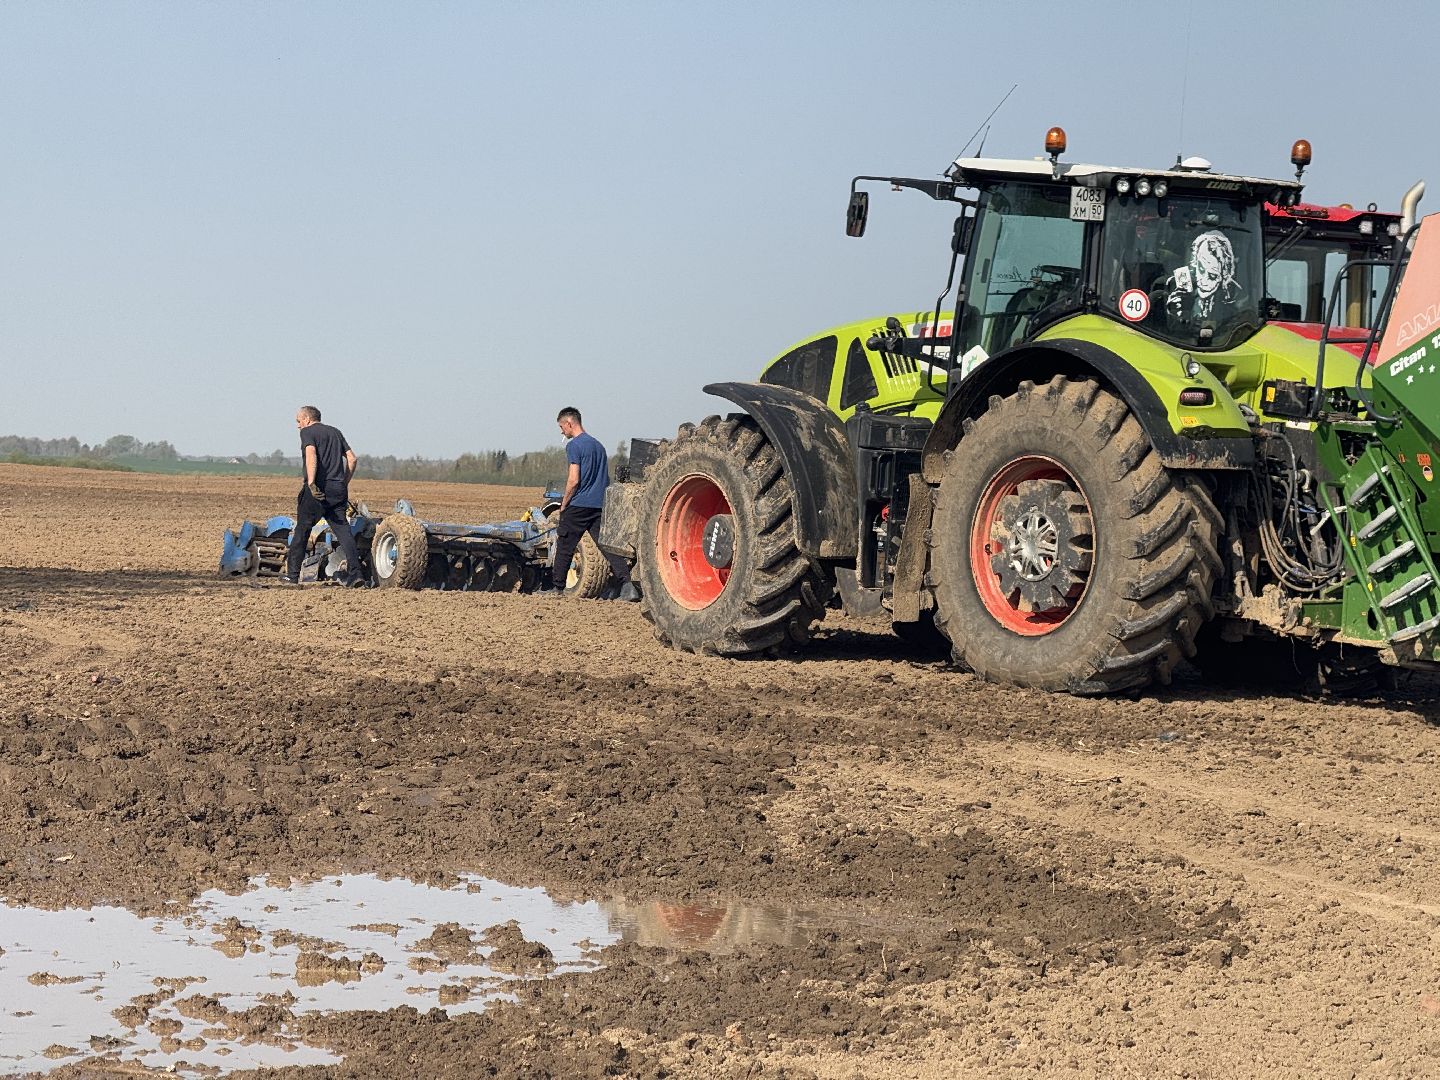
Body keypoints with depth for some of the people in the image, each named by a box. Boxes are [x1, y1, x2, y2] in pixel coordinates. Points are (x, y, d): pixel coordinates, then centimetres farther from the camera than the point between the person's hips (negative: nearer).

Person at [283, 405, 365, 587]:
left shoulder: (307, 432, 1)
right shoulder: (335, 432, 20)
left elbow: (311, 454, -17)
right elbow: (352, 458, 15)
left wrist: (311, 483, -24)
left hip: (317, 489, -5)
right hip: (338, 489, 5)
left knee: (302, 530, 6)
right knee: (342, 529, 4)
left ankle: (292, 575, 10)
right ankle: (354, 573, -8)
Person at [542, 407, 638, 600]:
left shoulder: (574, 445, -8)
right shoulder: (598, 444, 17)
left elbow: (574, 480, -15)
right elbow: (606, 479, 20)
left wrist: (564, 505, -5)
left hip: (578, 505, -7)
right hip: (600, 505, 7)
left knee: (564, 547, 5)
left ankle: (557, 587, 11)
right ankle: (626, 583, -14)